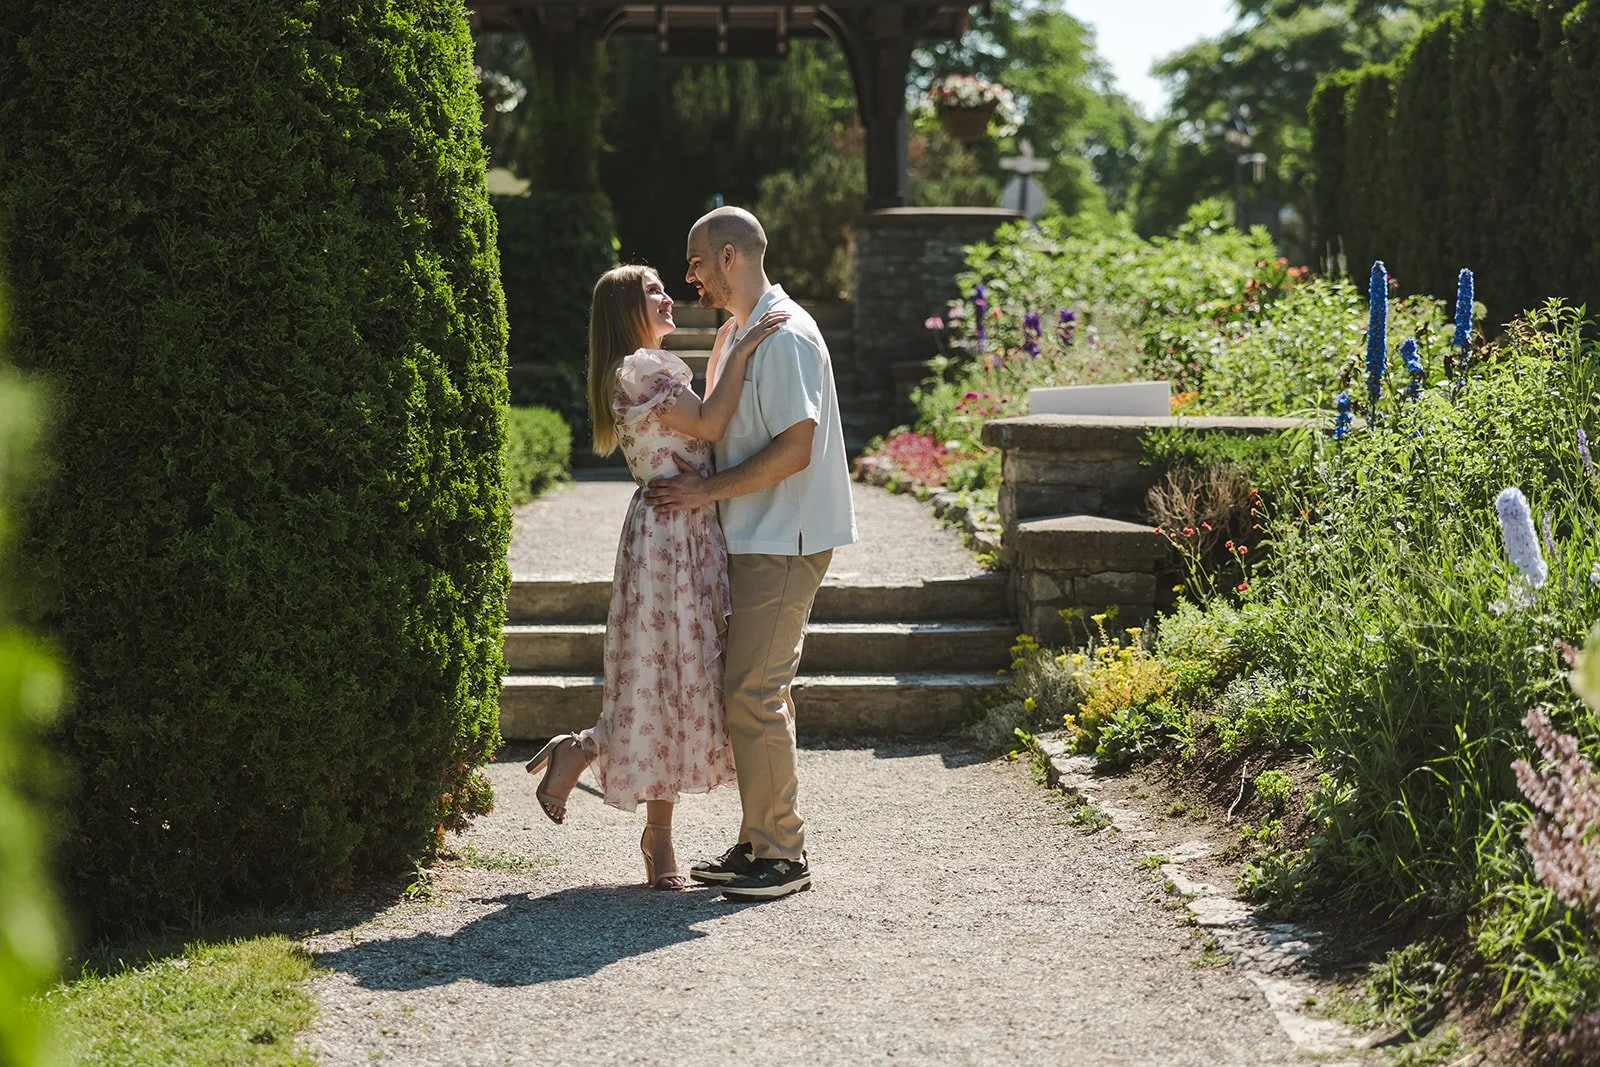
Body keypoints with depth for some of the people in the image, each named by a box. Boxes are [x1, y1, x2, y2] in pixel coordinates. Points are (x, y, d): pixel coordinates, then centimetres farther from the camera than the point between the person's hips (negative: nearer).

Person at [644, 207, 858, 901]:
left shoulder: (785, 336, -15)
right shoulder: (738, 333, 17)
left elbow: (795, 450, -22)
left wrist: (707, 491, -17)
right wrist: (695, 484, 6)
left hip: (783, 543, -10)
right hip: (753, 540, 10)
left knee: (754, 694, -11)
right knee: (754, 692, 12)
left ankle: (783, 853, -4)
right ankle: (759, 843, 18)